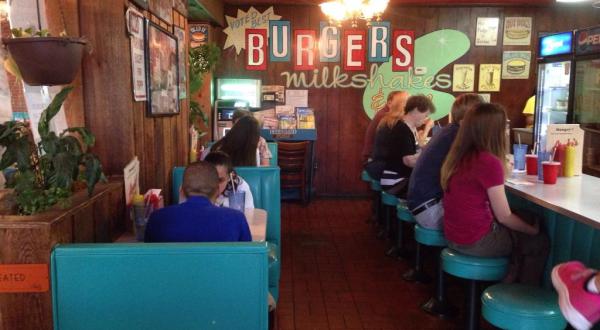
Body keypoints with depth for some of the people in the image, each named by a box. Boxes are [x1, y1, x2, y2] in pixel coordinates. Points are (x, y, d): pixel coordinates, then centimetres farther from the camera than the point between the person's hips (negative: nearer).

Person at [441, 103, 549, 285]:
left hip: (454, 236, 7)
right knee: (540, 242, 15)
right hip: (476, 241, -7)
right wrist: (533, 230, 3)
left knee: (520, 234, 26)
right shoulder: (489, 162, -23)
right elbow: (504, 217, -14)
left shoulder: (458, 156, 0)